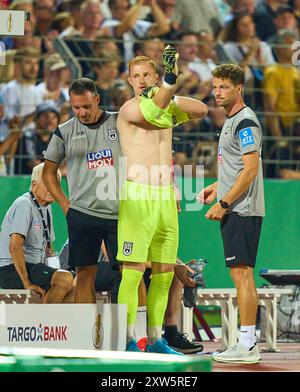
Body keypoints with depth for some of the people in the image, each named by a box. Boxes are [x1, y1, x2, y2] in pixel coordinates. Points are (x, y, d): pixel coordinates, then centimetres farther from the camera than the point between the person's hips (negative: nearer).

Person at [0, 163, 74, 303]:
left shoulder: (46, 207, 17)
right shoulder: (25, 204, -14)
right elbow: (14, 247, -24)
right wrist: (27, 283, -25)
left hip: (34, 267, 10)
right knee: (66, 279, -25)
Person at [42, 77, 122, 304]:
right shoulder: (65, 132, 5)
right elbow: (48, 172, 14)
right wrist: (65, 204, 4)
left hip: (120, 214, 0)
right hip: (82, 215, 0)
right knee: (85, 274, 0)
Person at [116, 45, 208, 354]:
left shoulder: (168, 107, 16)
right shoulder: (129, 109, -6)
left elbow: (202, 110, 7)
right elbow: (151, 113, -26)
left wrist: (169, 97, -7)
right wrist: (169, 82, -43)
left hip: (166, 197, 7)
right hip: (138, 195, -7)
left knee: (164, 272, 8)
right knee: (134, 270, -11)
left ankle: (155, 339, 15)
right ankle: (127, 339, -11)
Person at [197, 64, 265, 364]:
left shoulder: (245, 121, -12)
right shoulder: (231, 121, 18)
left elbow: (251, 169, -19)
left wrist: (224, 204, -18)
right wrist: (216, 187, 15)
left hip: (242, 210, -10)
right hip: (234, 211, 10)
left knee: (242, 272, -10)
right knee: (239, 274, 9)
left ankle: (247, 345, -10)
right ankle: (246, 342, 11)